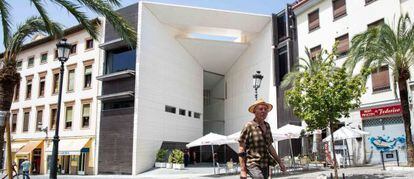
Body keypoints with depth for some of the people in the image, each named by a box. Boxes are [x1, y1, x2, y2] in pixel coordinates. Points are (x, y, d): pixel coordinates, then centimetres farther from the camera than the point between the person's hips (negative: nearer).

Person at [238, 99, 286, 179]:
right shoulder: (249, 126, -8)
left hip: (265, 165, 7)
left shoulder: (267, 126, 11)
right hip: (253, 164, -6)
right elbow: (241, 150, -9)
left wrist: (280, 162, 19)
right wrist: (243, 170, -13)